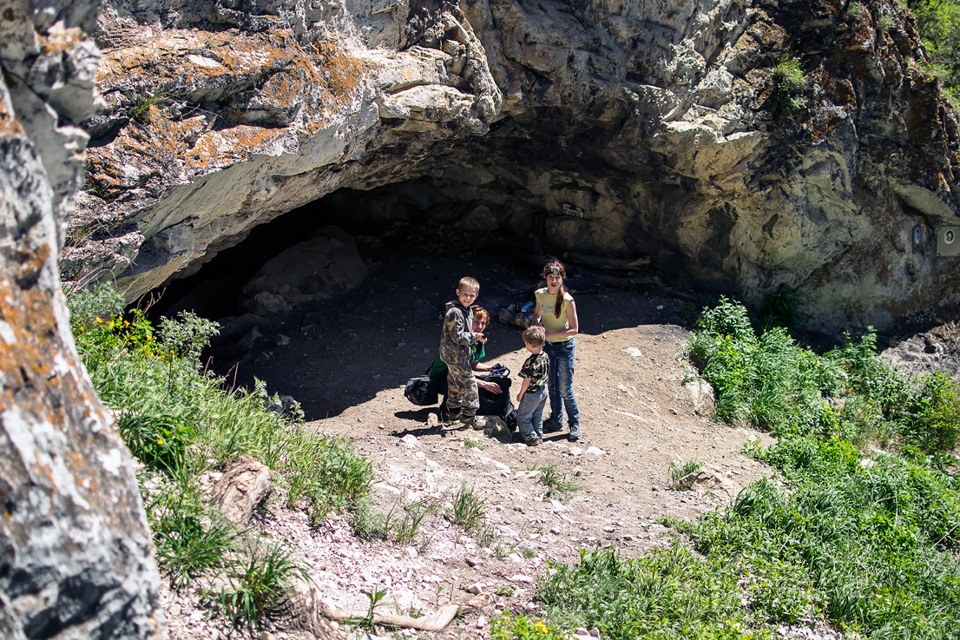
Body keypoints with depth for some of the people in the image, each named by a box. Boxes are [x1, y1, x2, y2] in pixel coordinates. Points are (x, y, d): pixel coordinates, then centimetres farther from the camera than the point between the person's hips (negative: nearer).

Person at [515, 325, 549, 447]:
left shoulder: (530, 362, -30)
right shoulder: (545, 357, -8)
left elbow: (527, 381, -22)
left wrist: (520, 394, -8)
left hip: (531, 394, -8)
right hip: (543, 391, 8)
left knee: (523, 417, 10)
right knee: (538, 415, 24)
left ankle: (531, 438, 15)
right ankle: (539, 435, 34)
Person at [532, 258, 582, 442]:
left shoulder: (567, 300, -21)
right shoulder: (540, 294, -5)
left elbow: (574, 329, -18)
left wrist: (550, 334, -22)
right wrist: (537, 324, -8)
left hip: (564, 347, -5)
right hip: (547, 346, 6)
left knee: (565, 389, 2)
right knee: (551, 385, 18)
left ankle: (575, 423, 19)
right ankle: (556, 420, 34)